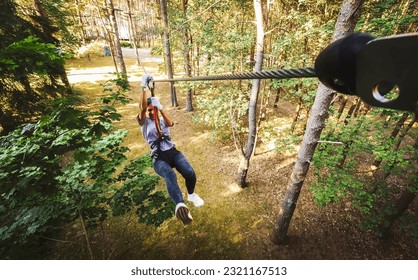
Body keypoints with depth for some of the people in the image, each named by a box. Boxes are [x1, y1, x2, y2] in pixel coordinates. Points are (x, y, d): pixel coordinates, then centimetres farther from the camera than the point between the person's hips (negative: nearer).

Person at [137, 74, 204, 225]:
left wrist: (160, 107, -18)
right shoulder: (144, 122, 13)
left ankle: (191, 194, 12)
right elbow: (142, 108, -8)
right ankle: (180, 205, -55)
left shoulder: (162, 120, 20)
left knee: (190, 173, -20)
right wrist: (143, 87, -15)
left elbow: (170, 123, -6)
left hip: (172, 152, 3)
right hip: (158, 157, -2)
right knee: (170, 176, -35)